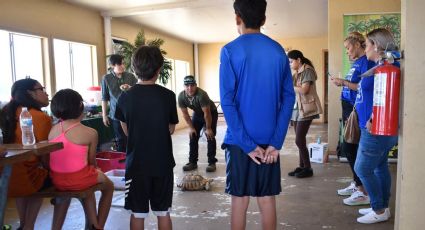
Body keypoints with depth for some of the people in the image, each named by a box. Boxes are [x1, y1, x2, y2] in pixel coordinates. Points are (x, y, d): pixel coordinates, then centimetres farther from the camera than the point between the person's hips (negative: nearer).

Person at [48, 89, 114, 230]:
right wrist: (95, 169, 15)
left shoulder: (53, 130, -1)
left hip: (57, 181, 6)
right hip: (78, 180, -5)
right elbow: (92, 162, -6)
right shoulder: (90, 133, -14)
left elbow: (60, 157, 4)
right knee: (108, 186, 26)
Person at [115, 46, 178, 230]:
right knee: (163, 212, 13)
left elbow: (127, 131, 5)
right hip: (162, 163, 0)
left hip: (136, 163, 0)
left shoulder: (125, 97, -6)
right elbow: (171, 129, 2)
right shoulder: (168, 96, -8)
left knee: (137, 213, 13)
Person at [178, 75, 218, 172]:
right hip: (197, 114, 5)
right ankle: (192, 162, 9)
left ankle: (212, 162, -3)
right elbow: (185, 114, -10)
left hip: (211, 113, -5)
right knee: (193, 137, 1)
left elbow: (207, 113, -31)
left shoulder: (201, 94, -38)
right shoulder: (181, 96, -23)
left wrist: (208, 128, -23)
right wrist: (191, 127, -8)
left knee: (210, 137, -11)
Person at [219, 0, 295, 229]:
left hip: (240, 141, -3)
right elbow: (288, 98, 1)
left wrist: (247, 144, -10)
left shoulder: (230, 51, -7)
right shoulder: (279, 51, 5)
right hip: (269, 141, 4)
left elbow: (227, 101, -14)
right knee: (267, 199, 13)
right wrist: (275, 143, -2)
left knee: (239, 199, 8)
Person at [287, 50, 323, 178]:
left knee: (299, 140, -7)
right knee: (300, 140, 9)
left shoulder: (307, 71, -8)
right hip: (296, 109, 8)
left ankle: (308, 169, 5)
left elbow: (304, 90, -17)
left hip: (305, 110, -8)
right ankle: (302, 166, 17)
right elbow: (294, 90, 11)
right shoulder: (296, 74, 16)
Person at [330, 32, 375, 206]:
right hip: (349, 109, 9)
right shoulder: (356, 63, 16)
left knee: (348, 148, -8)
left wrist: (343, 82, -14)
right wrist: (341, 82, 6)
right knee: (351, 148, 14)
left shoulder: (366, 61, -11)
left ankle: (364, 191, 0)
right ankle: (356, 184, 26)